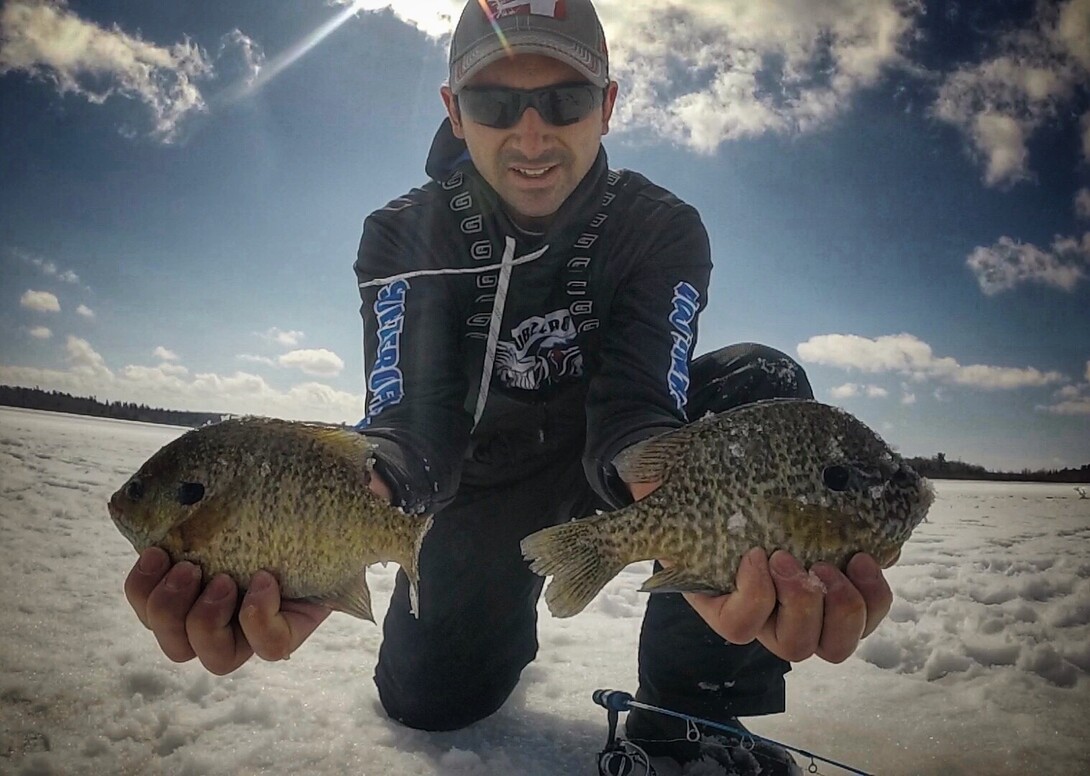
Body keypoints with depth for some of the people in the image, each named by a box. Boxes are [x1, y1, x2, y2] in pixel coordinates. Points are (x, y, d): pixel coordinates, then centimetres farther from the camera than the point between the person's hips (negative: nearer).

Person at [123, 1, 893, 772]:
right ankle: (511, 608, 36)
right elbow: (410, 426, -30)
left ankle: (688, 714, -17)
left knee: (762, 384, -25)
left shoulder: (664, 230, -18)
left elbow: (636, 410, -31)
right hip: (484, 478, 1)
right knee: (430, 696, -3)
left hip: (609, 471, 0)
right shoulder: (403, 237, -18)